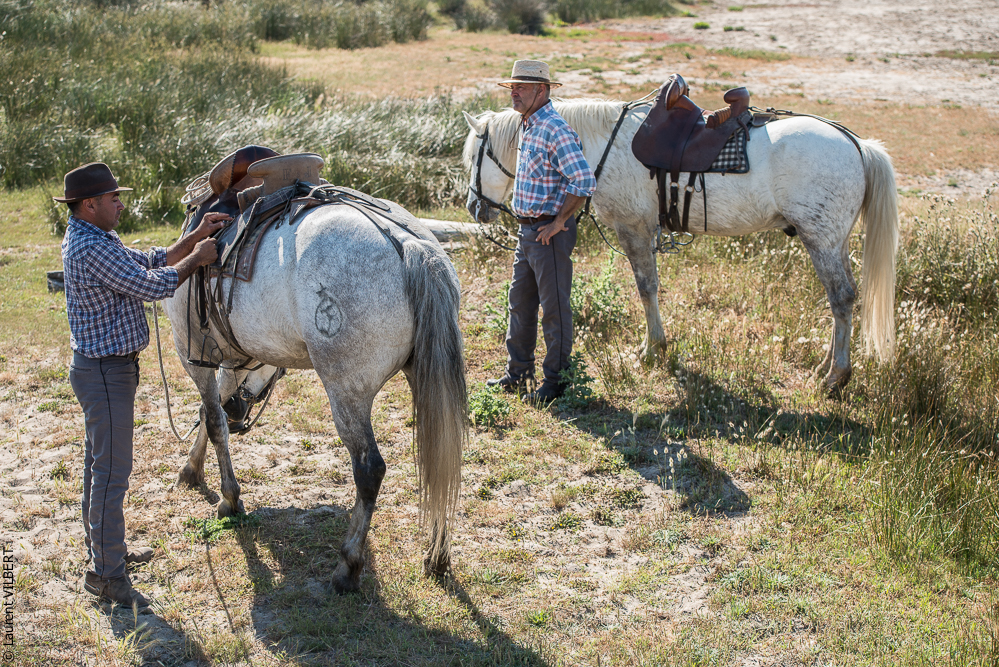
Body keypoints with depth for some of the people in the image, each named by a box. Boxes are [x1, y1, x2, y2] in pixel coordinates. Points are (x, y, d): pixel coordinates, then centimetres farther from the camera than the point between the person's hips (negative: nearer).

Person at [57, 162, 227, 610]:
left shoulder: (92, 239, 11)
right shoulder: (92, 248, -23)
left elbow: (152, 262, 13)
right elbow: (152, 286, -23)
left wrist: (195, 236, 4)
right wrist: (196, 258, -10)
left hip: (102, 367, 11)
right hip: (105, 372, -11)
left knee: (100, 463, 21)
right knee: (112, 471, -5)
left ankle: (103, 547, 35)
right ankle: (106, 574, 1)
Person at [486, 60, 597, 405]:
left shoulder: (555, 129, -18)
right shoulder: (527, 125, 12)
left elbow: (584, 182, -25)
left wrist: (558, 223, -20)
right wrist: (527, 224, 19)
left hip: (549, 231, -10)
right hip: (527, 230, 10)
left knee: (555, 307, 0)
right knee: (520, 302, 17)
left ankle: (555, 380, 10)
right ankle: (518, 373, 29)